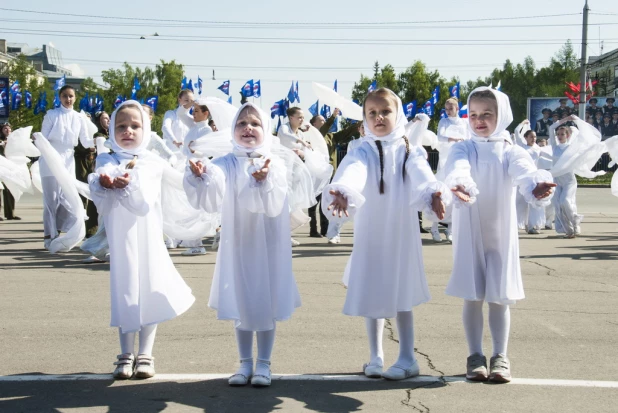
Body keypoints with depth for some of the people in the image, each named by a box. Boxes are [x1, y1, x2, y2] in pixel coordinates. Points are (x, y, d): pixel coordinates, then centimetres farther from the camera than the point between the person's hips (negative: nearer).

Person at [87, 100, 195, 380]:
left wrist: (127, 184, -28)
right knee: (124, 291, 3)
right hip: (120, 237, 1)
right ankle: (126, 355, 11)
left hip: (147, 235, -1)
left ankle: (145, 355, 9)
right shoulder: (106, 162, 4)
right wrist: (105, 184, -28)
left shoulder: (151, 163, 0)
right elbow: (101, 205, -9)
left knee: (149, 291, 1)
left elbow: (144, 203, -13)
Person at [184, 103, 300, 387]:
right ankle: (245, 363, 21)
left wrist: (264, 182, -37)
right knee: (241, 302, 9)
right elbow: (211, 198, -20)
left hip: (267, 244, -1)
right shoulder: (227, 164, -2)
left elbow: (275, 205, -18)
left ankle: (264, 364, 17)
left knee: (267, 302, 5)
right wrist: (200, 176, -40)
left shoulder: (274, 164, -5)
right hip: (237, 243, 1)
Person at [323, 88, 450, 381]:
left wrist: (434, 195, -44)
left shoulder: (409, 152, -1)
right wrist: (341, 192, -51)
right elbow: (352, 171, -29)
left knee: (402, 295, 6)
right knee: (372, 295, 7)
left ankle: (407, 359, 16)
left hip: (402, 233, 0)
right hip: (370, 233, 0)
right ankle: (376, 358, 22)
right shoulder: (363, 152, -6)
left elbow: (421, 177, -20)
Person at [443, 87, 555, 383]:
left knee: (499, 296, 4)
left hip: (501, 233, 0)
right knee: (473, 296, 4)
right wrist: (460, 186, -51)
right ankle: (475, 356, 13)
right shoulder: (463, 149, -3)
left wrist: (537, 186, -50)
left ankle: (500, 357, 13)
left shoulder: (510, 152, -3)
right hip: (469, 233, 0)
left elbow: (525, 170, -25)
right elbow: (458, 169, -26)